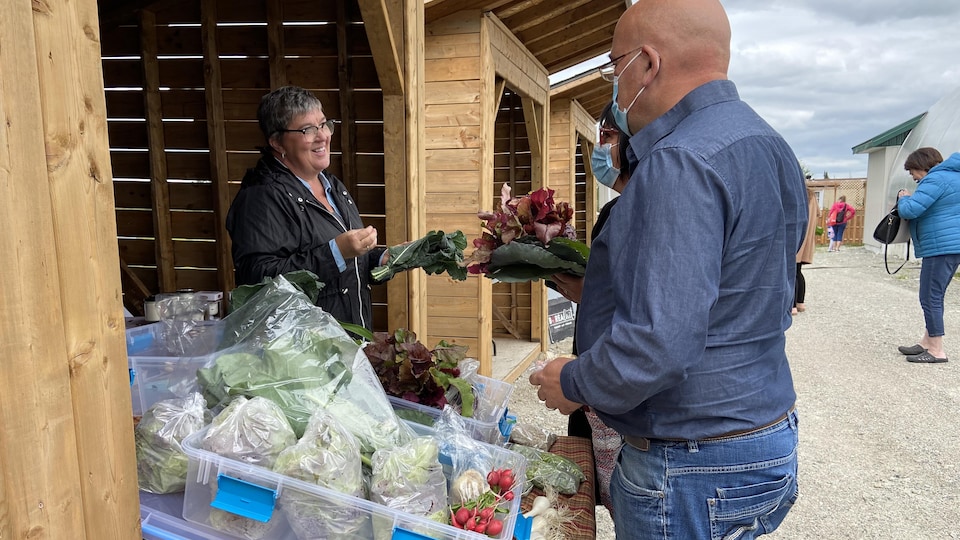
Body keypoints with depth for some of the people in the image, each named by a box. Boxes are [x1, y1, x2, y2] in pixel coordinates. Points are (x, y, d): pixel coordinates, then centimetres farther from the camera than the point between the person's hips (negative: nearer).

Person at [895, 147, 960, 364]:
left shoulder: (936, 178, -14)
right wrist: (910, 199, 12)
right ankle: (927, 342, 22)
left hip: (941, 247, -11)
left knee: (930, 298, -5)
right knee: (933, 297, 15)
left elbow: (910, 210, -22)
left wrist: (904, 198, 0)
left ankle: (937, 350, 0)